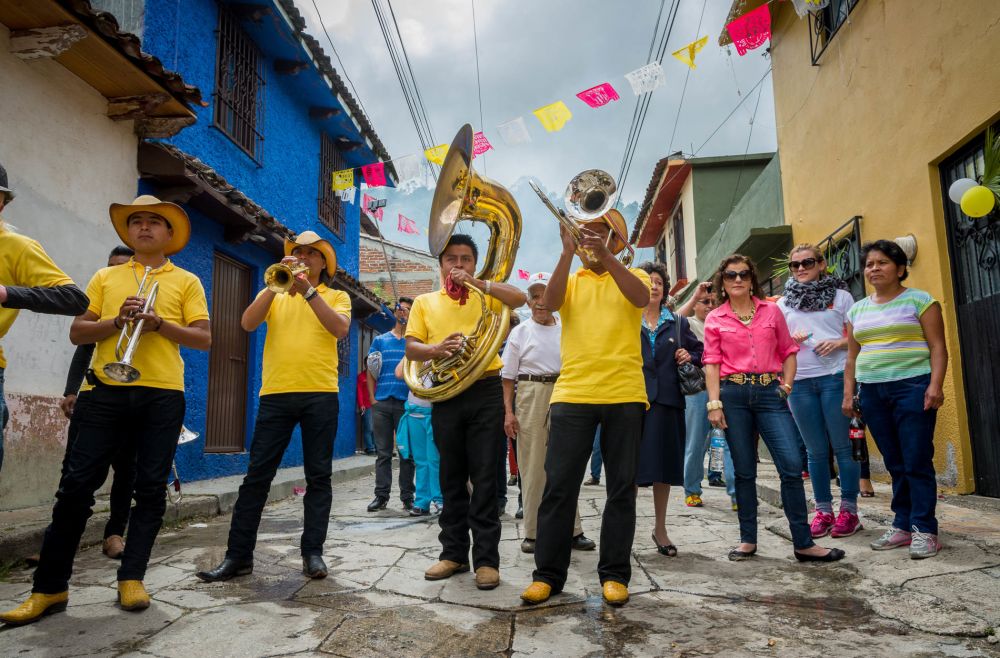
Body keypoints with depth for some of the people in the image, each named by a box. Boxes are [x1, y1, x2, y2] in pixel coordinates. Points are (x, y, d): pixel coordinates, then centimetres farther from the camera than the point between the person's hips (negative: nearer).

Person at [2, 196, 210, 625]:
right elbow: (77, 333, 9)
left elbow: (204, 338, 2)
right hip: (109, 392, 2)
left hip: (163, 395, -1)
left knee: (150, 488, 1)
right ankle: (49, 587, 9)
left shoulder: (186, 281, 10)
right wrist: (117, 321, -9)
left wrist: (159, 323, -13)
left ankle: (131, 578, 12)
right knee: (77, 483, -1)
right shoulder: (105, 277, 16)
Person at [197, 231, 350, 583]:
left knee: (319, 476, 3)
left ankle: (313, 552, 11)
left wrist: (308, 290, -14)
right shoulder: (274, 294, 16)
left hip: (320, 394, -1)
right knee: (257, 475, 2)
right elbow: (247, 323, -1)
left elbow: (341, 329, -10)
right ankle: (238, 555, 8)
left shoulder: (336, 296, 10)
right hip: (276, 394, 2)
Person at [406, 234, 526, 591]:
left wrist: (476, 282, -14)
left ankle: (486, 558, 5)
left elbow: (520, 298, -9)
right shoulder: (424, 302, 13)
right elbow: (410, 347, 6)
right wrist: (435, 349, -16)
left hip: (485, 392, -2)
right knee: (451, 478, 10)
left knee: (484, 478, -2)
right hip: (444, 395, 2)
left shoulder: (486, 296, 9)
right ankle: (453, 552, 20)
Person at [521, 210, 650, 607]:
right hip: (572, 394, 1)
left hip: (624, 395, 0)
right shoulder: (571, 280, 16)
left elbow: (641, 298, -11)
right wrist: (567, 252, -13)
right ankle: (548, 574, 10)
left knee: (621, 488, 5)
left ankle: (614, 574, 16)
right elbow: (550, 303, -6)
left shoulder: (632, 276, 12)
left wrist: (606, 256, -18)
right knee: (559, 485, 0)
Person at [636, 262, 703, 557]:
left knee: (664, 465, 8)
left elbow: (700, 351, 20)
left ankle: (660, 528, 23)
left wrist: (690, 356, 1)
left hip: (666, 400, 3)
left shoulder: (678, 323, 14)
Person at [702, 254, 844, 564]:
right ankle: (748, 540, 18)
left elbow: (788, 351, 14)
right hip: (733, 394, -1)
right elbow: (712, 362, 3)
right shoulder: (714, 319, 8)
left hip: (770, 392, 1)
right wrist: (714, 403, -5)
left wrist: (787, 383, -1)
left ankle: (803, 543, 3)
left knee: (792, 465, -8)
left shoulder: (772, 311, 11)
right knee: (744, 470, 6)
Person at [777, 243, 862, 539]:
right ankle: (823, 511, 15)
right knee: (816, 450, 7)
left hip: (835, 376, -3)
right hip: (800, 381, 3)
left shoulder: (840, 295, 8)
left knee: (842, 446, -1)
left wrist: (839, 343, -12)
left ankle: (849, 511, 8)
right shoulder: (783, 303, 15)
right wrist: (791, 340, -4)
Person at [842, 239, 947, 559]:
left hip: (912, 387, -5)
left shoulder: (919, 300, 1)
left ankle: (925, 531, 2)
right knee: (895, 463, 9)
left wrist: (935, 385, -15)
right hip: (872, 392, 5)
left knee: (917, 462, -6)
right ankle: (903, 525, 15)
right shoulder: (857, 309, 15)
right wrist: (848, 393, 10)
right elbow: (852, 357, 17)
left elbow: (937, 346, -4)